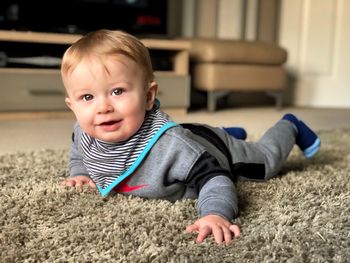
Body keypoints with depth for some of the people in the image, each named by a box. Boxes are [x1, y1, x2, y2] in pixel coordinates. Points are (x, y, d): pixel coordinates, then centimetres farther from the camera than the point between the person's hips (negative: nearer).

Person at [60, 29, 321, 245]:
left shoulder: (168, 144, -48)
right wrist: (80, 173, -10)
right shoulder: (84, 134, -25)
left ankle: (290, 128, 46)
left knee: (266, 160, 21)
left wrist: (216, 213, -59)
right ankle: (231, 134, 63)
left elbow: (213, 176, -44)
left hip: (213, 150, -5)